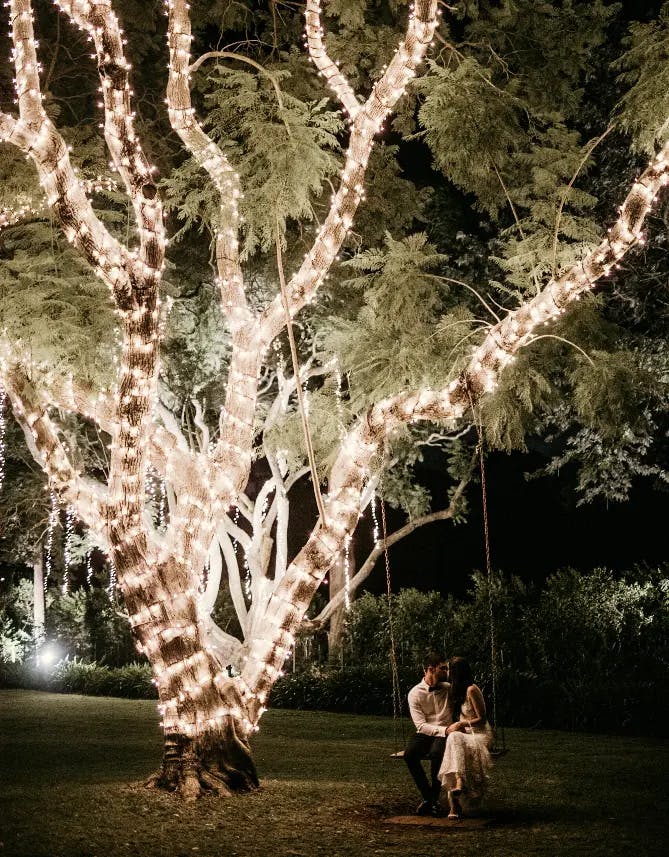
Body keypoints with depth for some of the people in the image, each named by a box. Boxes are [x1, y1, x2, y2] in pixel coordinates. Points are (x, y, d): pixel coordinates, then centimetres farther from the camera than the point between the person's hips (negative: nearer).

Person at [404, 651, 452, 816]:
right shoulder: (415, 693, -4)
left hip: (444, 734, 0)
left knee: (436, 753, -35)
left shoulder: (448, 688, 3)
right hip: (424, 734, 0)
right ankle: (427, 796, -14)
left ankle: (434, 798, -17)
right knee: (409, 754, -31)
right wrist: (445, 730, -25)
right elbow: (421, 725, -11)